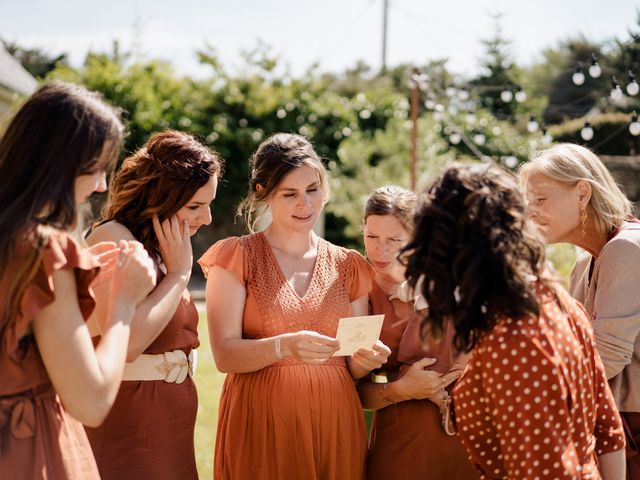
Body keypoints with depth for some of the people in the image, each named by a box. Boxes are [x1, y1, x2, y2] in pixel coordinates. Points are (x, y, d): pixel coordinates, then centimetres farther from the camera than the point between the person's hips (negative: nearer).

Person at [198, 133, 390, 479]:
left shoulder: (349, 266, 10)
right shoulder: (237, 257, 0)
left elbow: (352, 369, 11)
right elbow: (224, 355, -11)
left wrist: (365, 359, -12)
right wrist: (284, 347, -28)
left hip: (334, 425, 3)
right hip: (260, 425, -3)